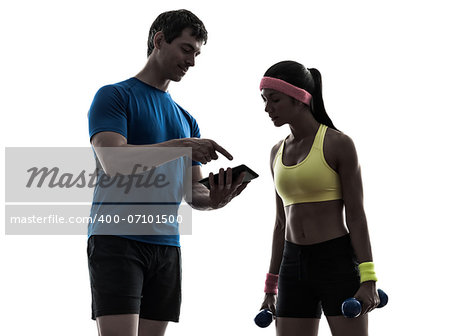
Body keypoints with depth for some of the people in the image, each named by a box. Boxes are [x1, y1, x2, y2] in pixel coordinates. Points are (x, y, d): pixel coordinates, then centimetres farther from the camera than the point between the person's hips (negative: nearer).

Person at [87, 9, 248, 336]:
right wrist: (180, 147, -22)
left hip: (166, 245, 6)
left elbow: (192, 191, 16)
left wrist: (214, 199, -8)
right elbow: (113, 162, -15)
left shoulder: (186, 120, 21)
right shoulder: (115, 96, 1)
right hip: (117, 239, -6)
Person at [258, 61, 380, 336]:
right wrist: (271, 287, 17)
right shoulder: (278, 153, 12)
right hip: (293, 265, 6)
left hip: (338, 262, -6)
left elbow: (356, 215, -8)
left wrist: (368, 280, -15)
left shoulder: (338, 144, -6)